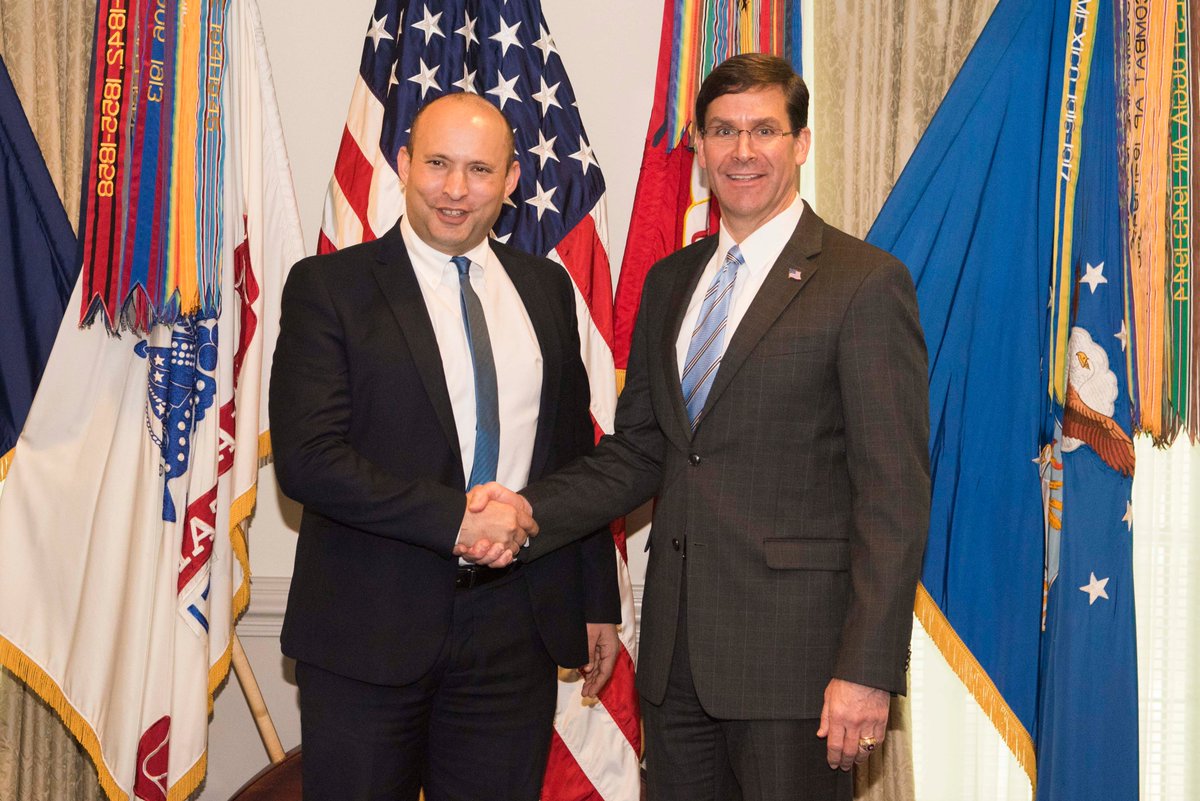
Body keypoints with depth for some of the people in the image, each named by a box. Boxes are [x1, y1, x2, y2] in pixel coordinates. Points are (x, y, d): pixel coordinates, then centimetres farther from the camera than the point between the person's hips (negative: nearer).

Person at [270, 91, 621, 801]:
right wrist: (456, 518, -18)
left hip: (514, 631, 4)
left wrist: (598, 602, 14)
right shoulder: (329, 286, -4)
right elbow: (307, 457, -13)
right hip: (369, 631, -3)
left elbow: (576, 450, 15)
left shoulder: (547, 288, 10)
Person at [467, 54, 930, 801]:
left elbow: (894, 491, -11)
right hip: (677, 649, 6)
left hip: (791, 651, -6)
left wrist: (867, 669, -16)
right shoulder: (669, 282, 14)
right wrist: (532, 509, -2)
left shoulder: (867, 282, -7)